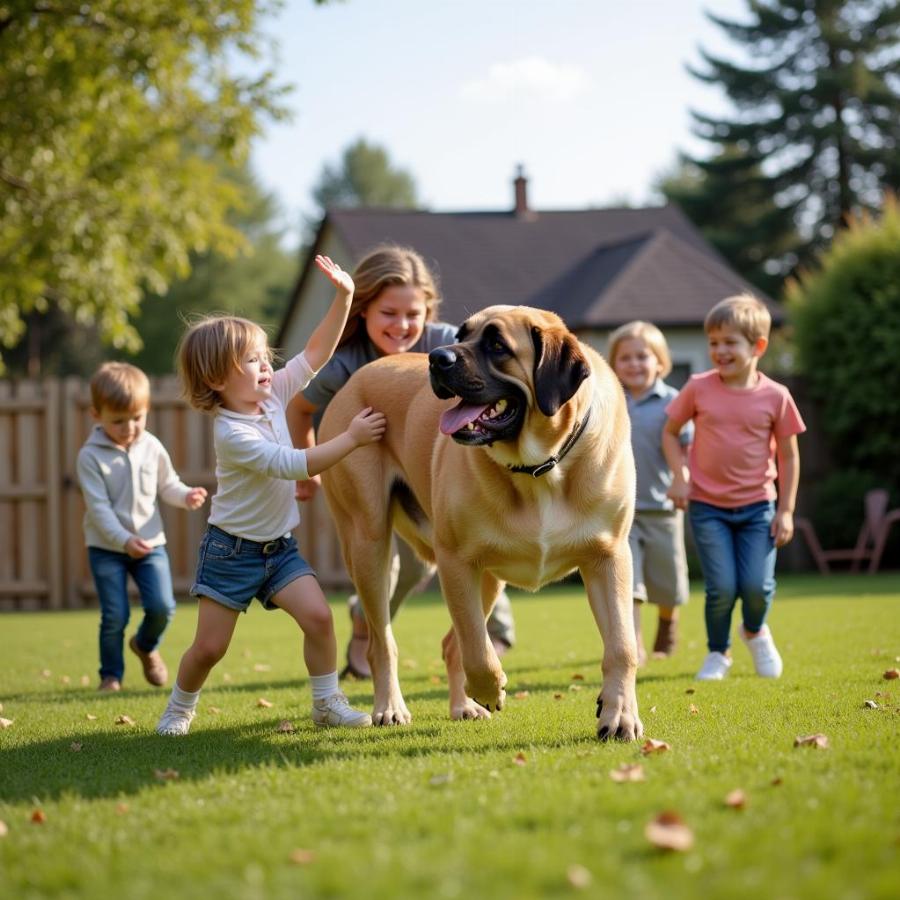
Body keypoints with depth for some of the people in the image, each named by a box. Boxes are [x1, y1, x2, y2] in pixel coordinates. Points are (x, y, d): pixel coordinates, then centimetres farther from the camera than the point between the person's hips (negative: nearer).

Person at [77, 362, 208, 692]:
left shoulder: (152, 448, -1)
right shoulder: (91, 456, -12)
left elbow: (167, 485, 12)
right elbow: (99, 507, -16)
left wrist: (186, 496, -11)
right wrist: (124, 540, -26)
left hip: (150, 543, 3)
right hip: (106, 548, -3)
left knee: (162, 606, -8)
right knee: (115, 616, -6)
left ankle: (145, 646, 25)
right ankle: (111, 674, 16)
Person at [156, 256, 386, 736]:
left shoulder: (272, 393, -2)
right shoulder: (232, 434, -24)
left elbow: (316, 352, 0)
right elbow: (292, 465, -27)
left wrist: (342, 298, -11)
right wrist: (351, 438, -24)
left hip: (279, 547, 6)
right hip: (231, 549, -6)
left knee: (318, 615, -13)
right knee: (210, 646, 0)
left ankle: (327, 701, 1)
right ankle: (179, 708, 24)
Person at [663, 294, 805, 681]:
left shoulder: (775, 396, -6)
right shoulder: (699, 388, -5)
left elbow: (789, 455, 2)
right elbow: (670, 432, 8)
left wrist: (785, 511, 0)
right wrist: (679, 477, -7)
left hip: (757, 506, 0)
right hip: (707, 506, 0)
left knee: (758, 586, -7)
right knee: (722, 588, -8)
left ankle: (755, 631, 28)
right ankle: (718, 653, 18)